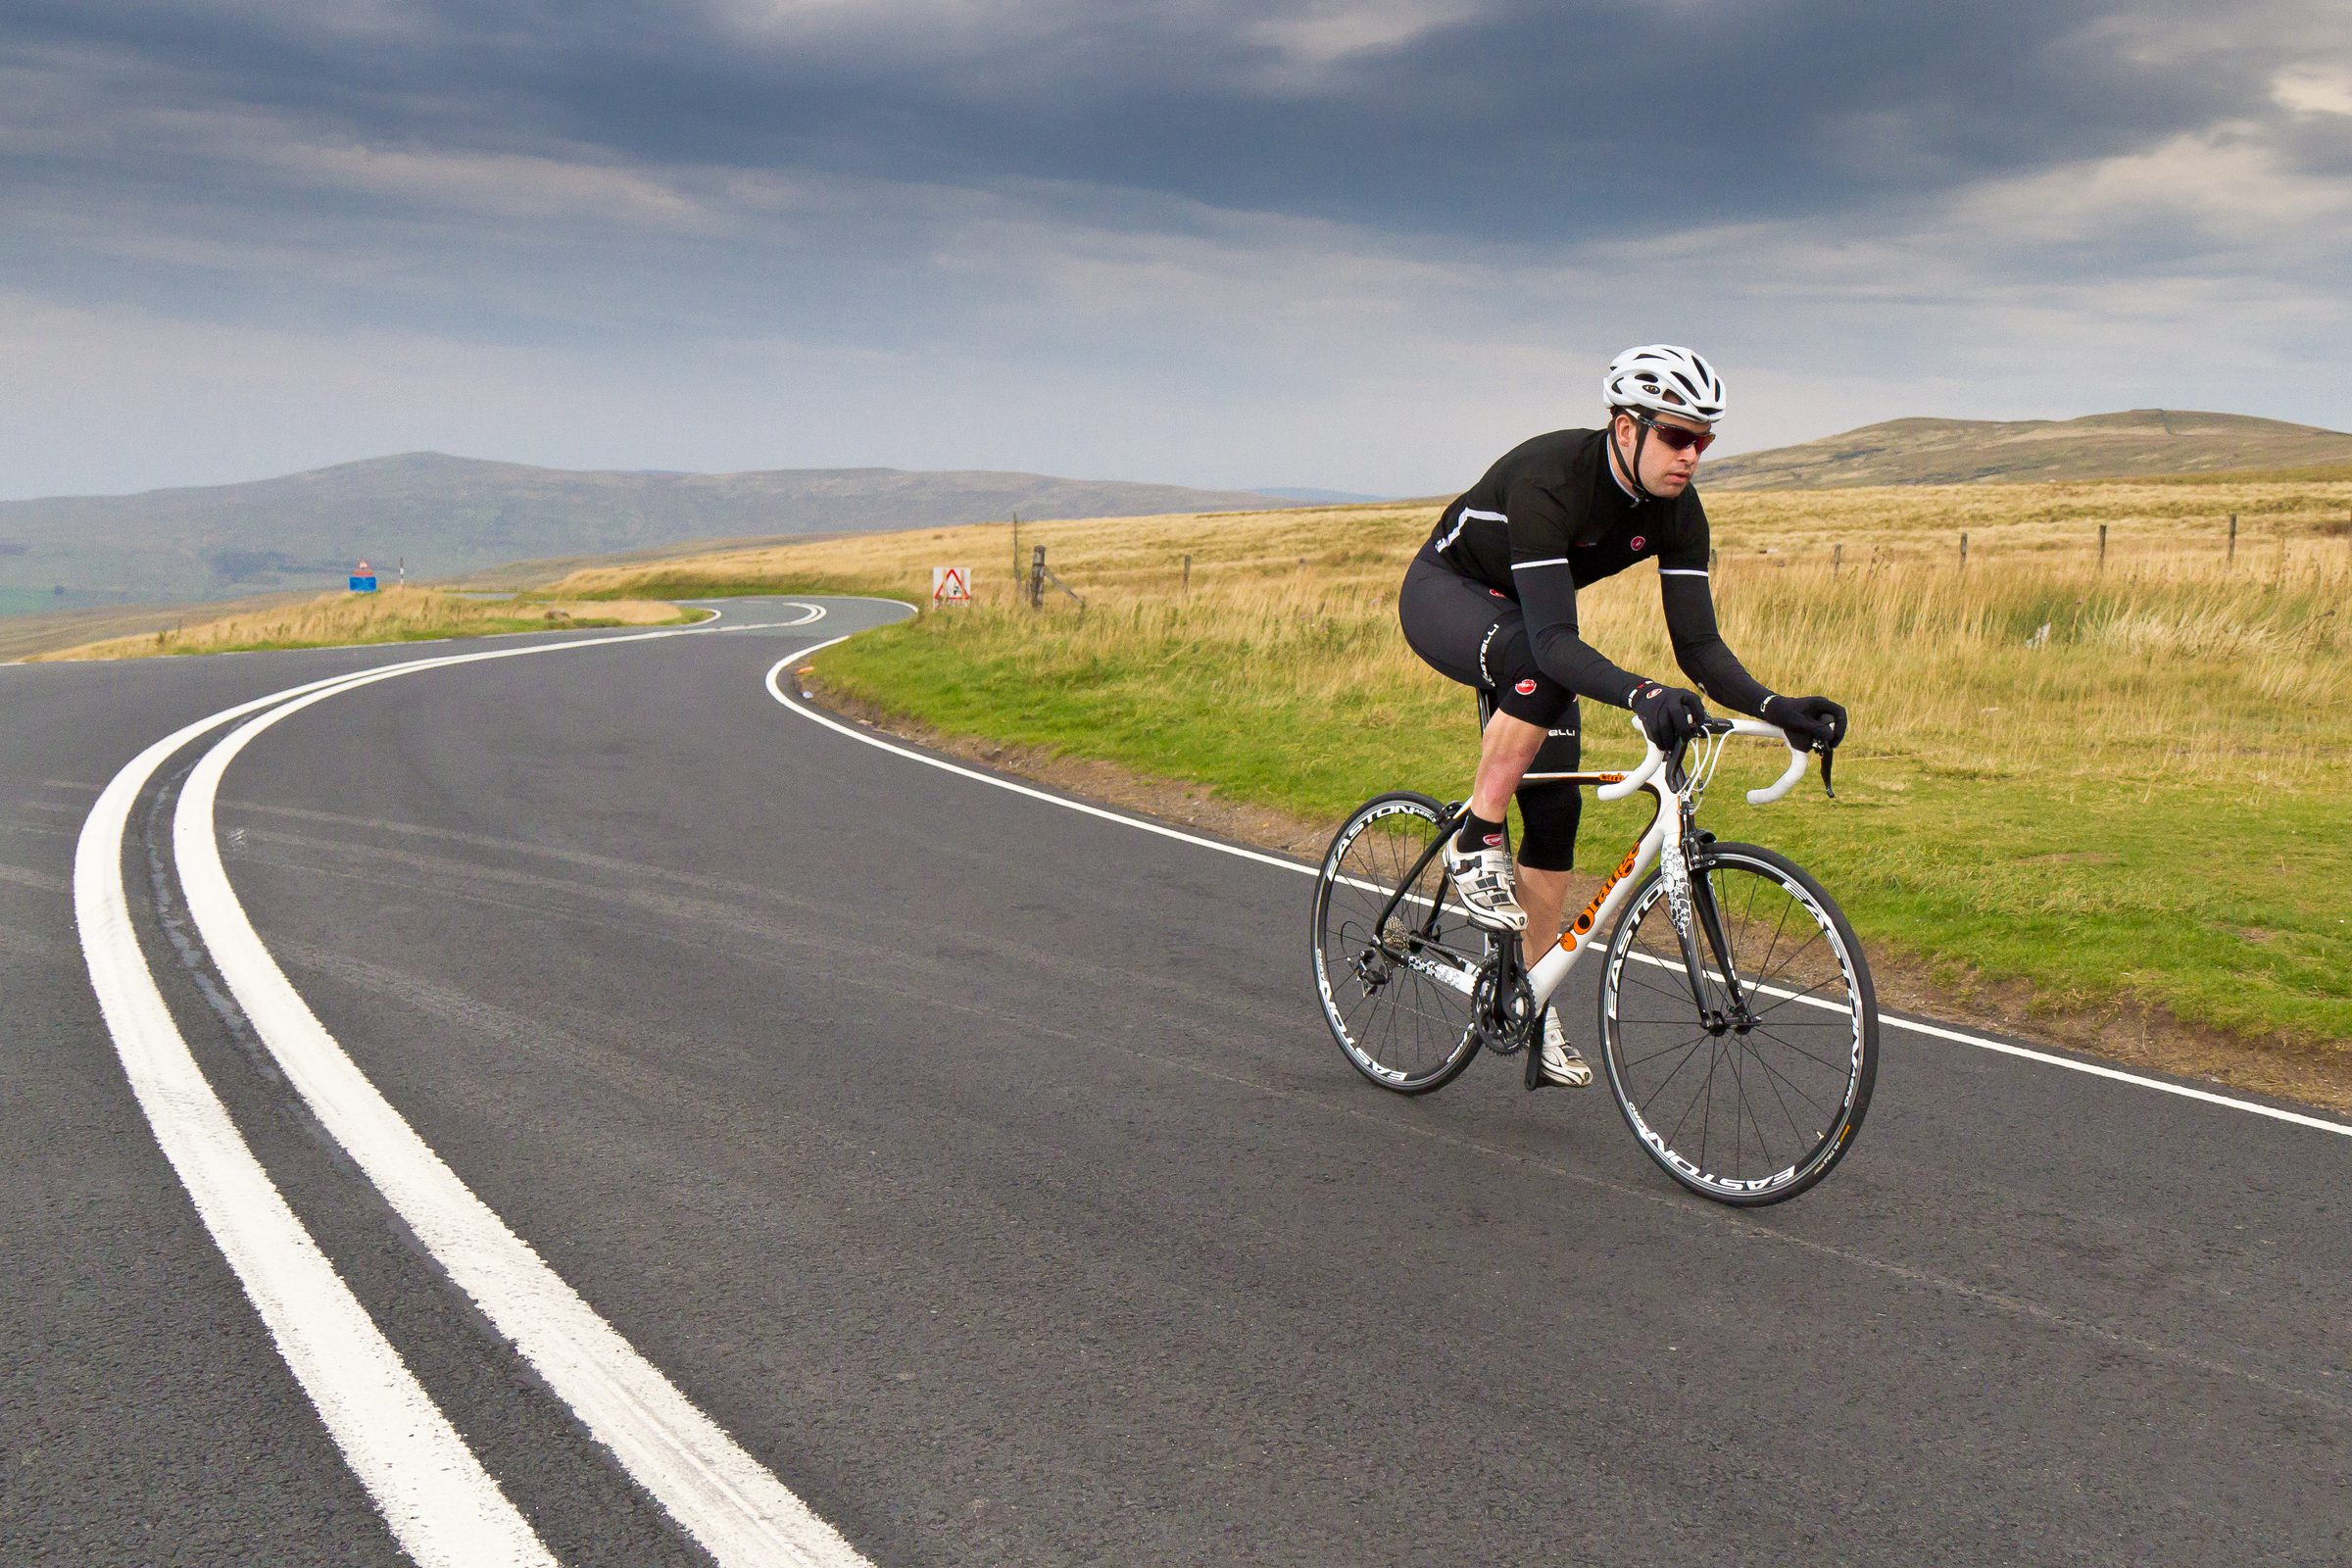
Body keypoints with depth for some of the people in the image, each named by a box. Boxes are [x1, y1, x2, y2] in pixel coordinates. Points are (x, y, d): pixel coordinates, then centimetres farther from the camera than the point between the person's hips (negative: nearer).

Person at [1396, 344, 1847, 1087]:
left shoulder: (1676, 511, -17)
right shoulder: (1550, 481, -37)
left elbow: (1697, 643, -18)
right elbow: (1554, 639, -45)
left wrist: (1775, 708, -34)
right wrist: (1641, 695, -61)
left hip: (1526, 629, 6)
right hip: (1444, 595, -6)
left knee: (1555, 806, -2)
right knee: (1539, 672, -39)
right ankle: (1476, 844, -21)